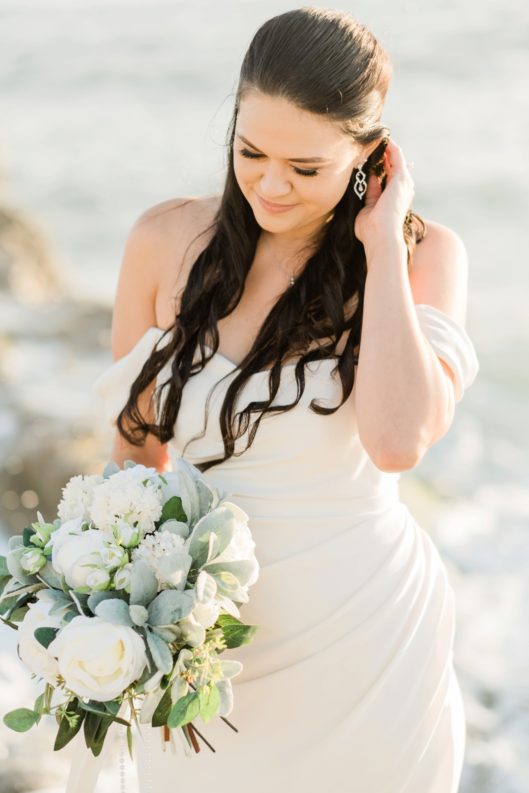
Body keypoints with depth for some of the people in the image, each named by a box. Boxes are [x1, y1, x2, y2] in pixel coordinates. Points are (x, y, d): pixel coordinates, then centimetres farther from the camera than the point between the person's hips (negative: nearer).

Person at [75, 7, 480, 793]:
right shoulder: (166, 240, -7)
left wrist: (383, 246, -22)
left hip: (361, 632, -1)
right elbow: (136, 443, 3)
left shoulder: (423, 254, -11)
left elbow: (398, 441, -29)